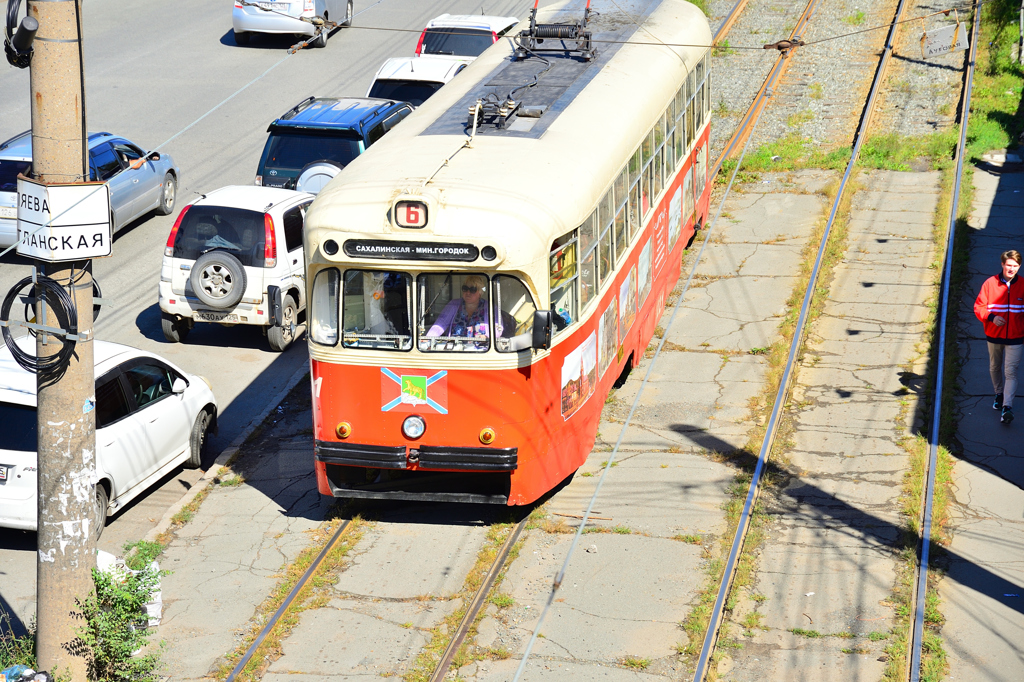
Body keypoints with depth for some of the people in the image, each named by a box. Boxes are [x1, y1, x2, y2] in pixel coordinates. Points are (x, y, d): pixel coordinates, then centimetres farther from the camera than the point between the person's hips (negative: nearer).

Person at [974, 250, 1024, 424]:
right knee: (995, 368, 18)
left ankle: (1007, 406, -13)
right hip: (994, 336, 2)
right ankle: (999, 394, 40)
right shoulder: (990, 283, -7)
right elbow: (979, 307, -4)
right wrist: (991, 317, -21)